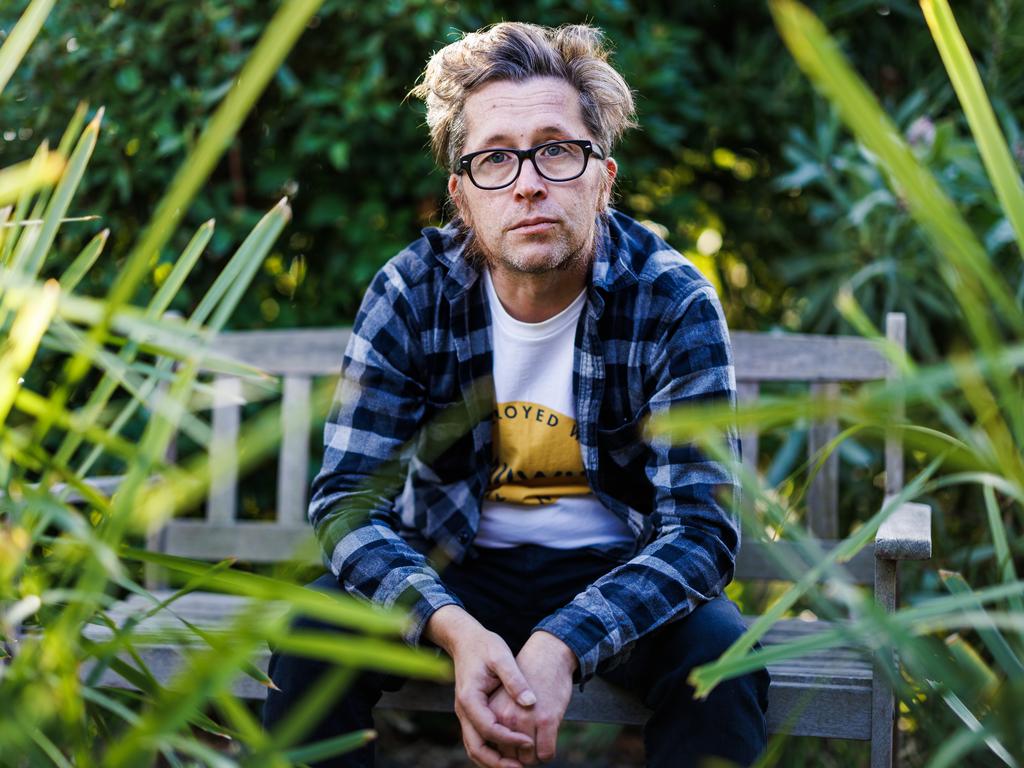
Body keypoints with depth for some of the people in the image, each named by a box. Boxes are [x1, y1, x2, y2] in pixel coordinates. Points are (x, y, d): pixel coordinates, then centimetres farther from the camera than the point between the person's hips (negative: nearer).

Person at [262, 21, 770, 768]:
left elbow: (701, 524, -21)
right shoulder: (412, 294, -13)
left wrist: (563, 647, -39)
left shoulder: (674, 304, -17)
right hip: (454, 568, 1)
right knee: (313, 638, -25)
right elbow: (349, 498, -16)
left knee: (720, 657, -29)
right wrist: (454, 628, -36)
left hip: (612, 571, -1)